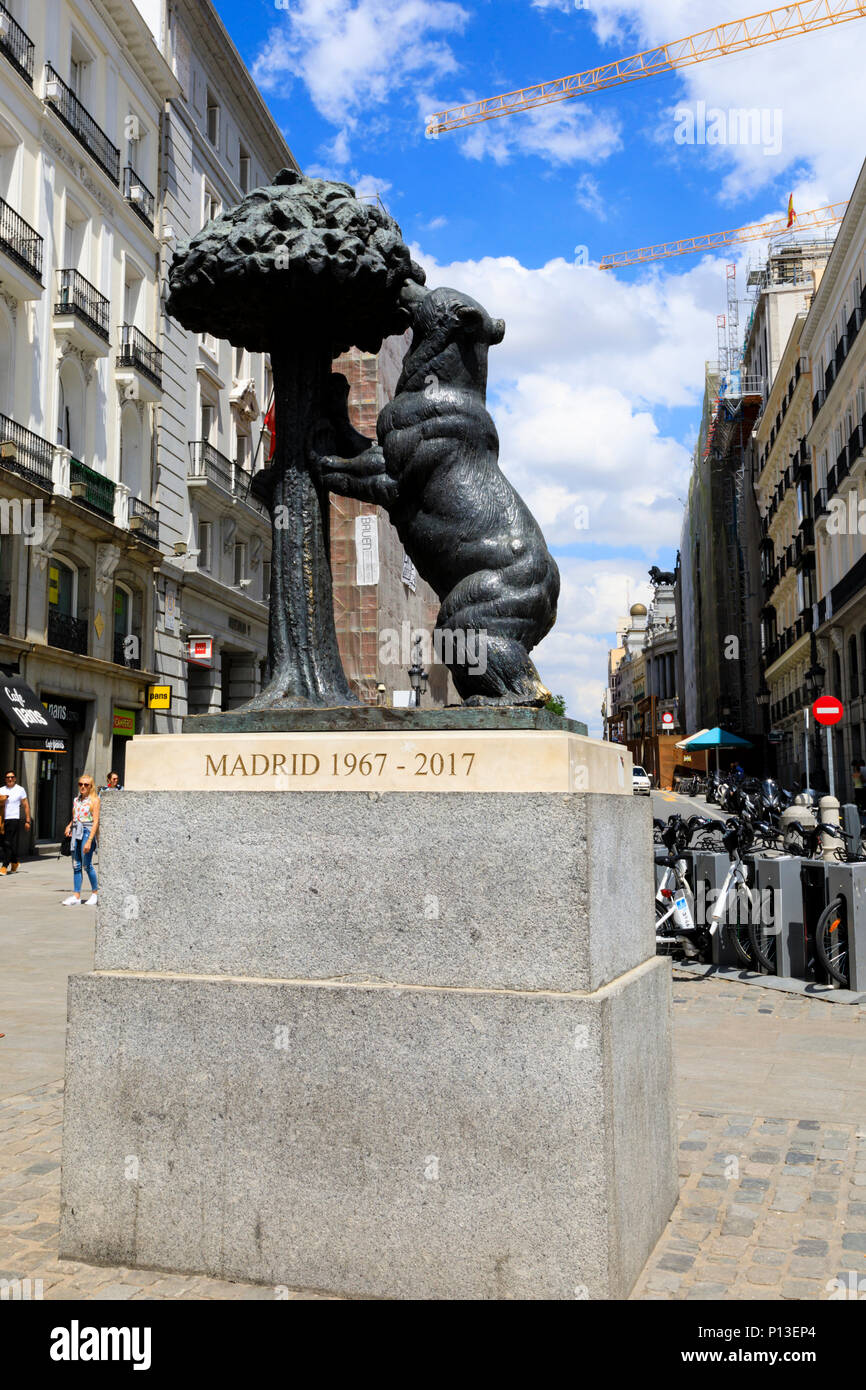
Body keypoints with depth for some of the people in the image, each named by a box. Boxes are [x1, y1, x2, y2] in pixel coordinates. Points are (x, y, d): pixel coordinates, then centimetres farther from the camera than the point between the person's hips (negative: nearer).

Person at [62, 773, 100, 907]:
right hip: (76, 833, 6)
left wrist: (89, 841, -18)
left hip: (87, 832, -6)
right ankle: (76, 896, 7)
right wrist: (69, 827, 3)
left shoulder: (94, 800, -5)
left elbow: (96, 821, -11)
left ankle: (95, 893, 11)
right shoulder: (76, 800, 14)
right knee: (76, 865, 4)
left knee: (87, 865, -5)